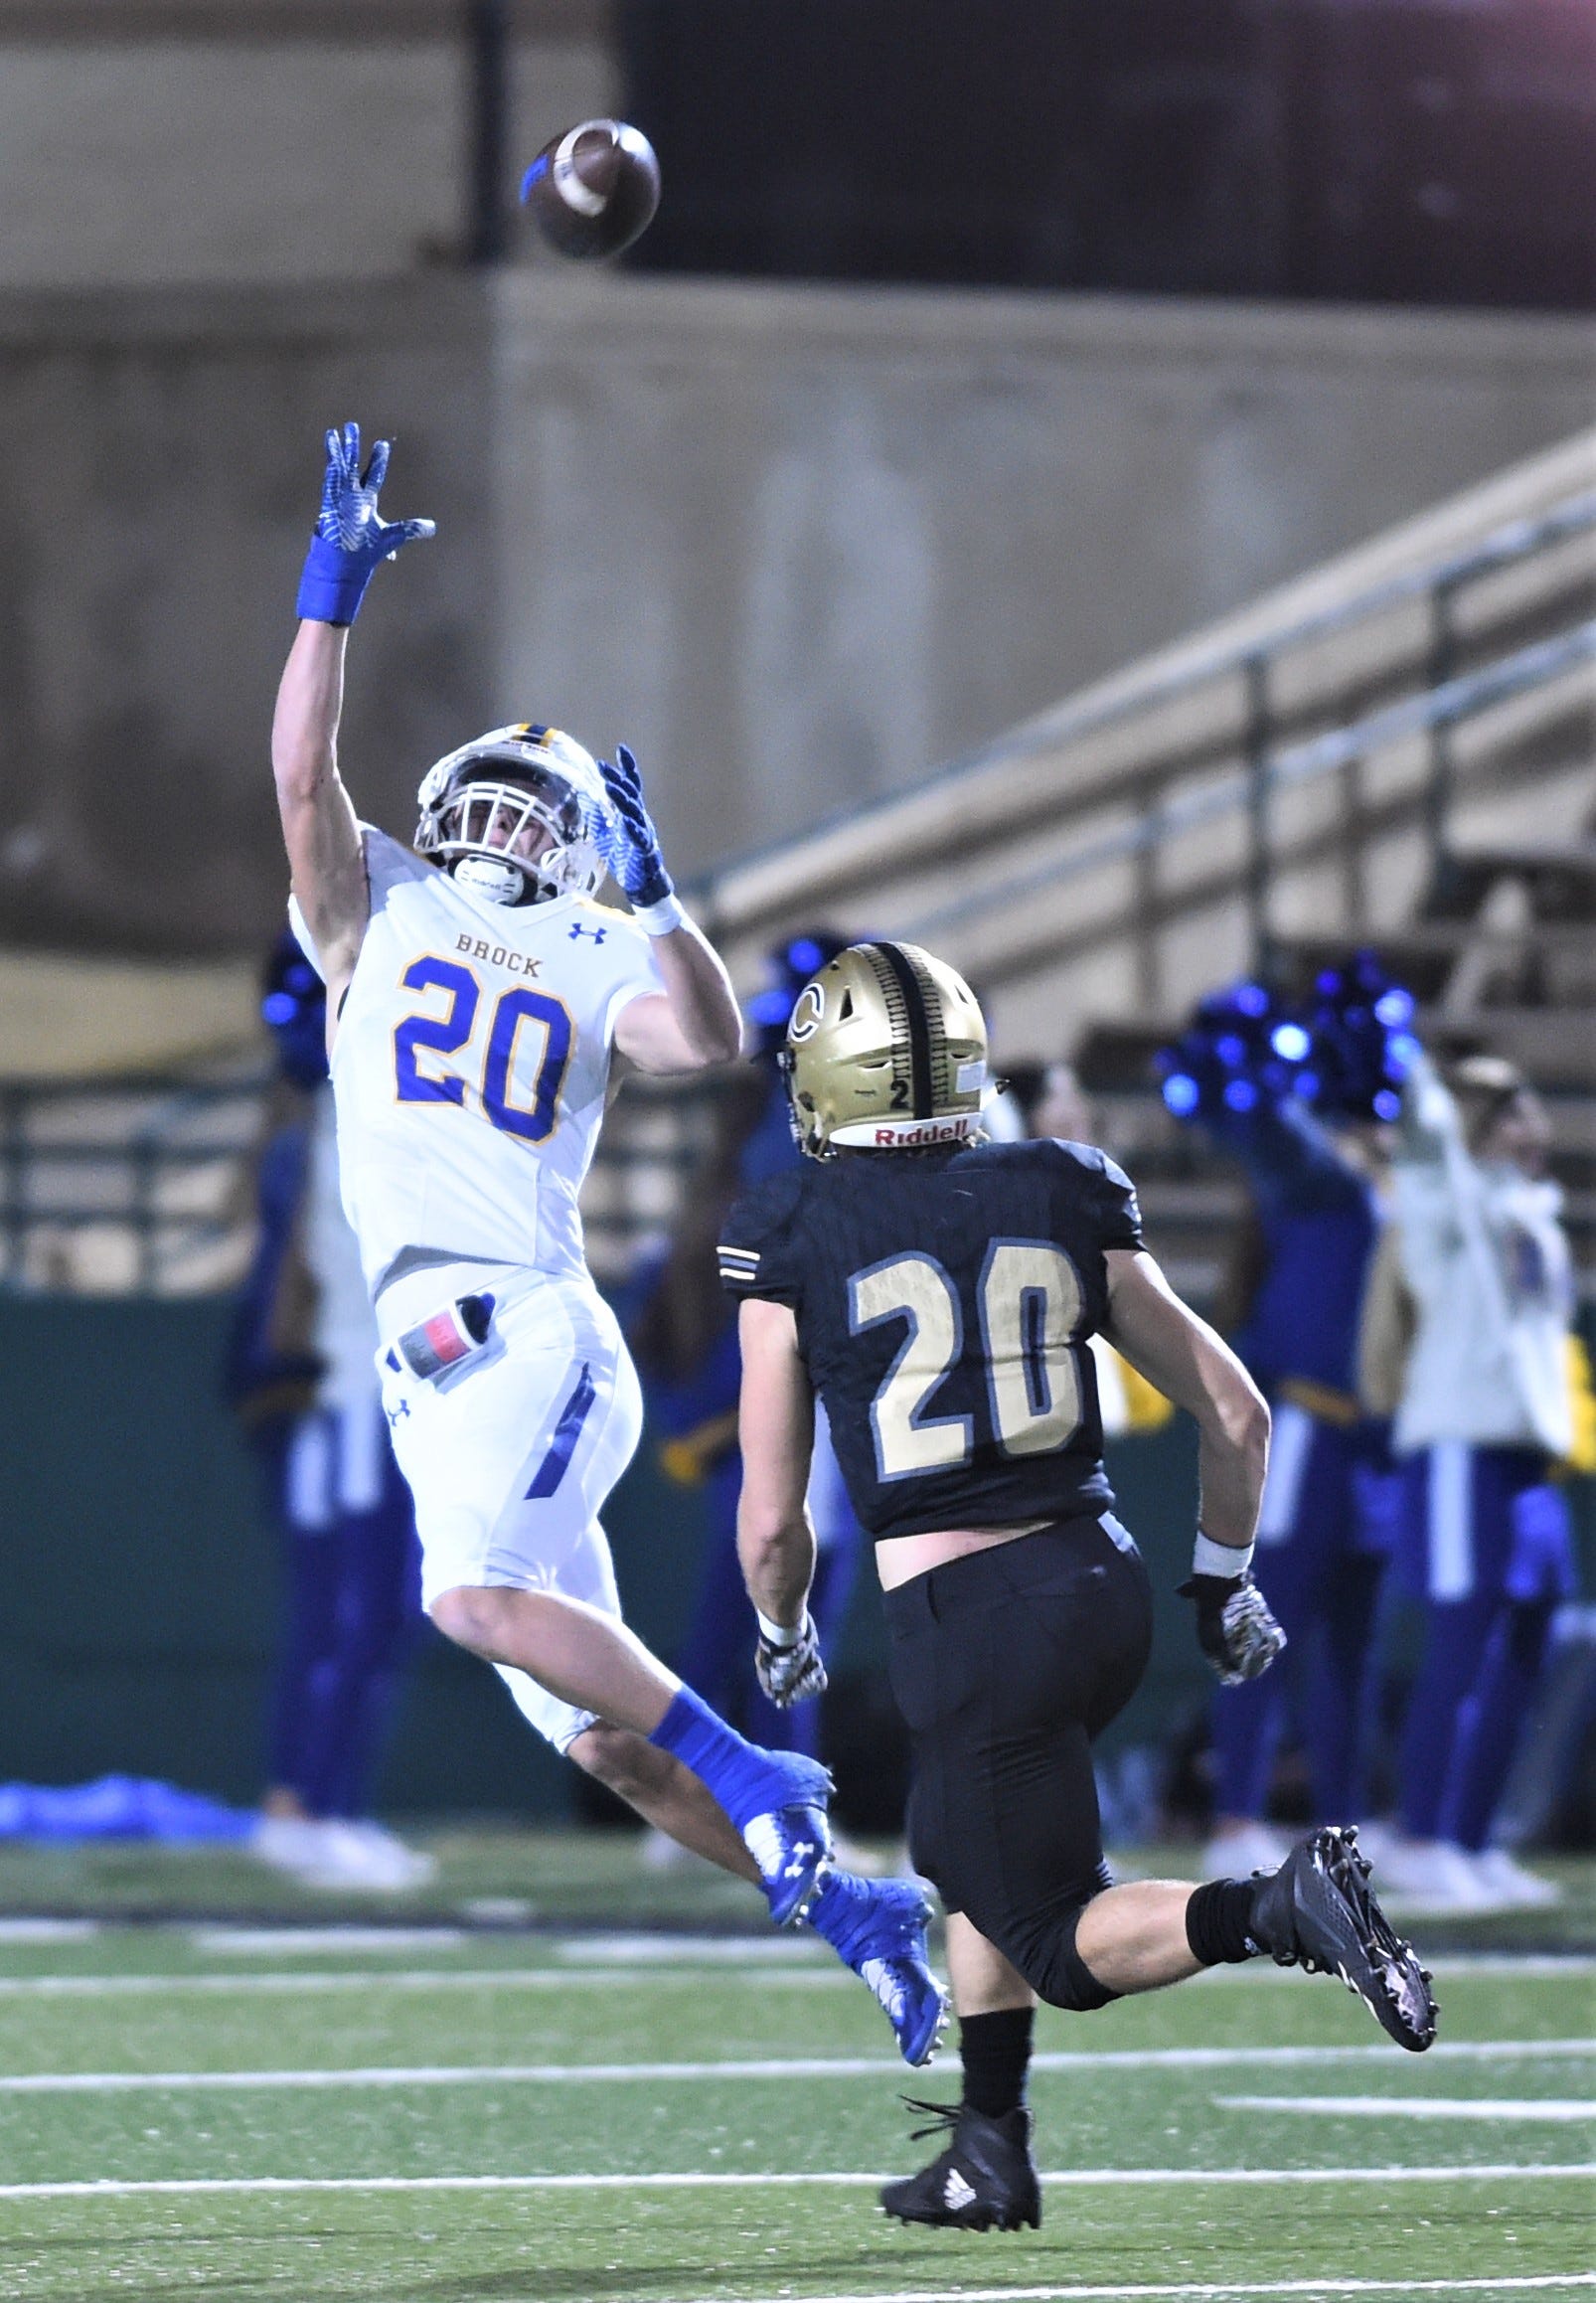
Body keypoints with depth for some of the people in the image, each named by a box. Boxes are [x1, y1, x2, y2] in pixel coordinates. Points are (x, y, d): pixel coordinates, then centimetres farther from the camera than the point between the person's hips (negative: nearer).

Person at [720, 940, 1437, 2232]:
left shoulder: (794, 1243, -2)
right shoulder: (1065, 1202, 7)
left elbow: (772, 1518, 0)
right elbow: (1236, 1413, 9)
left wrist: (785, 1636, 21)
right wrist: (1224, 1583, 25)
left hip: (965, 1622, -5)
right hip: (1104, 1583, 5)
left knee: (1066, 1948, 4)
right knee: (963, 1856, 28)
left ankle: (1281, 1907, -24)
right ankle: (990, 2157, 26)